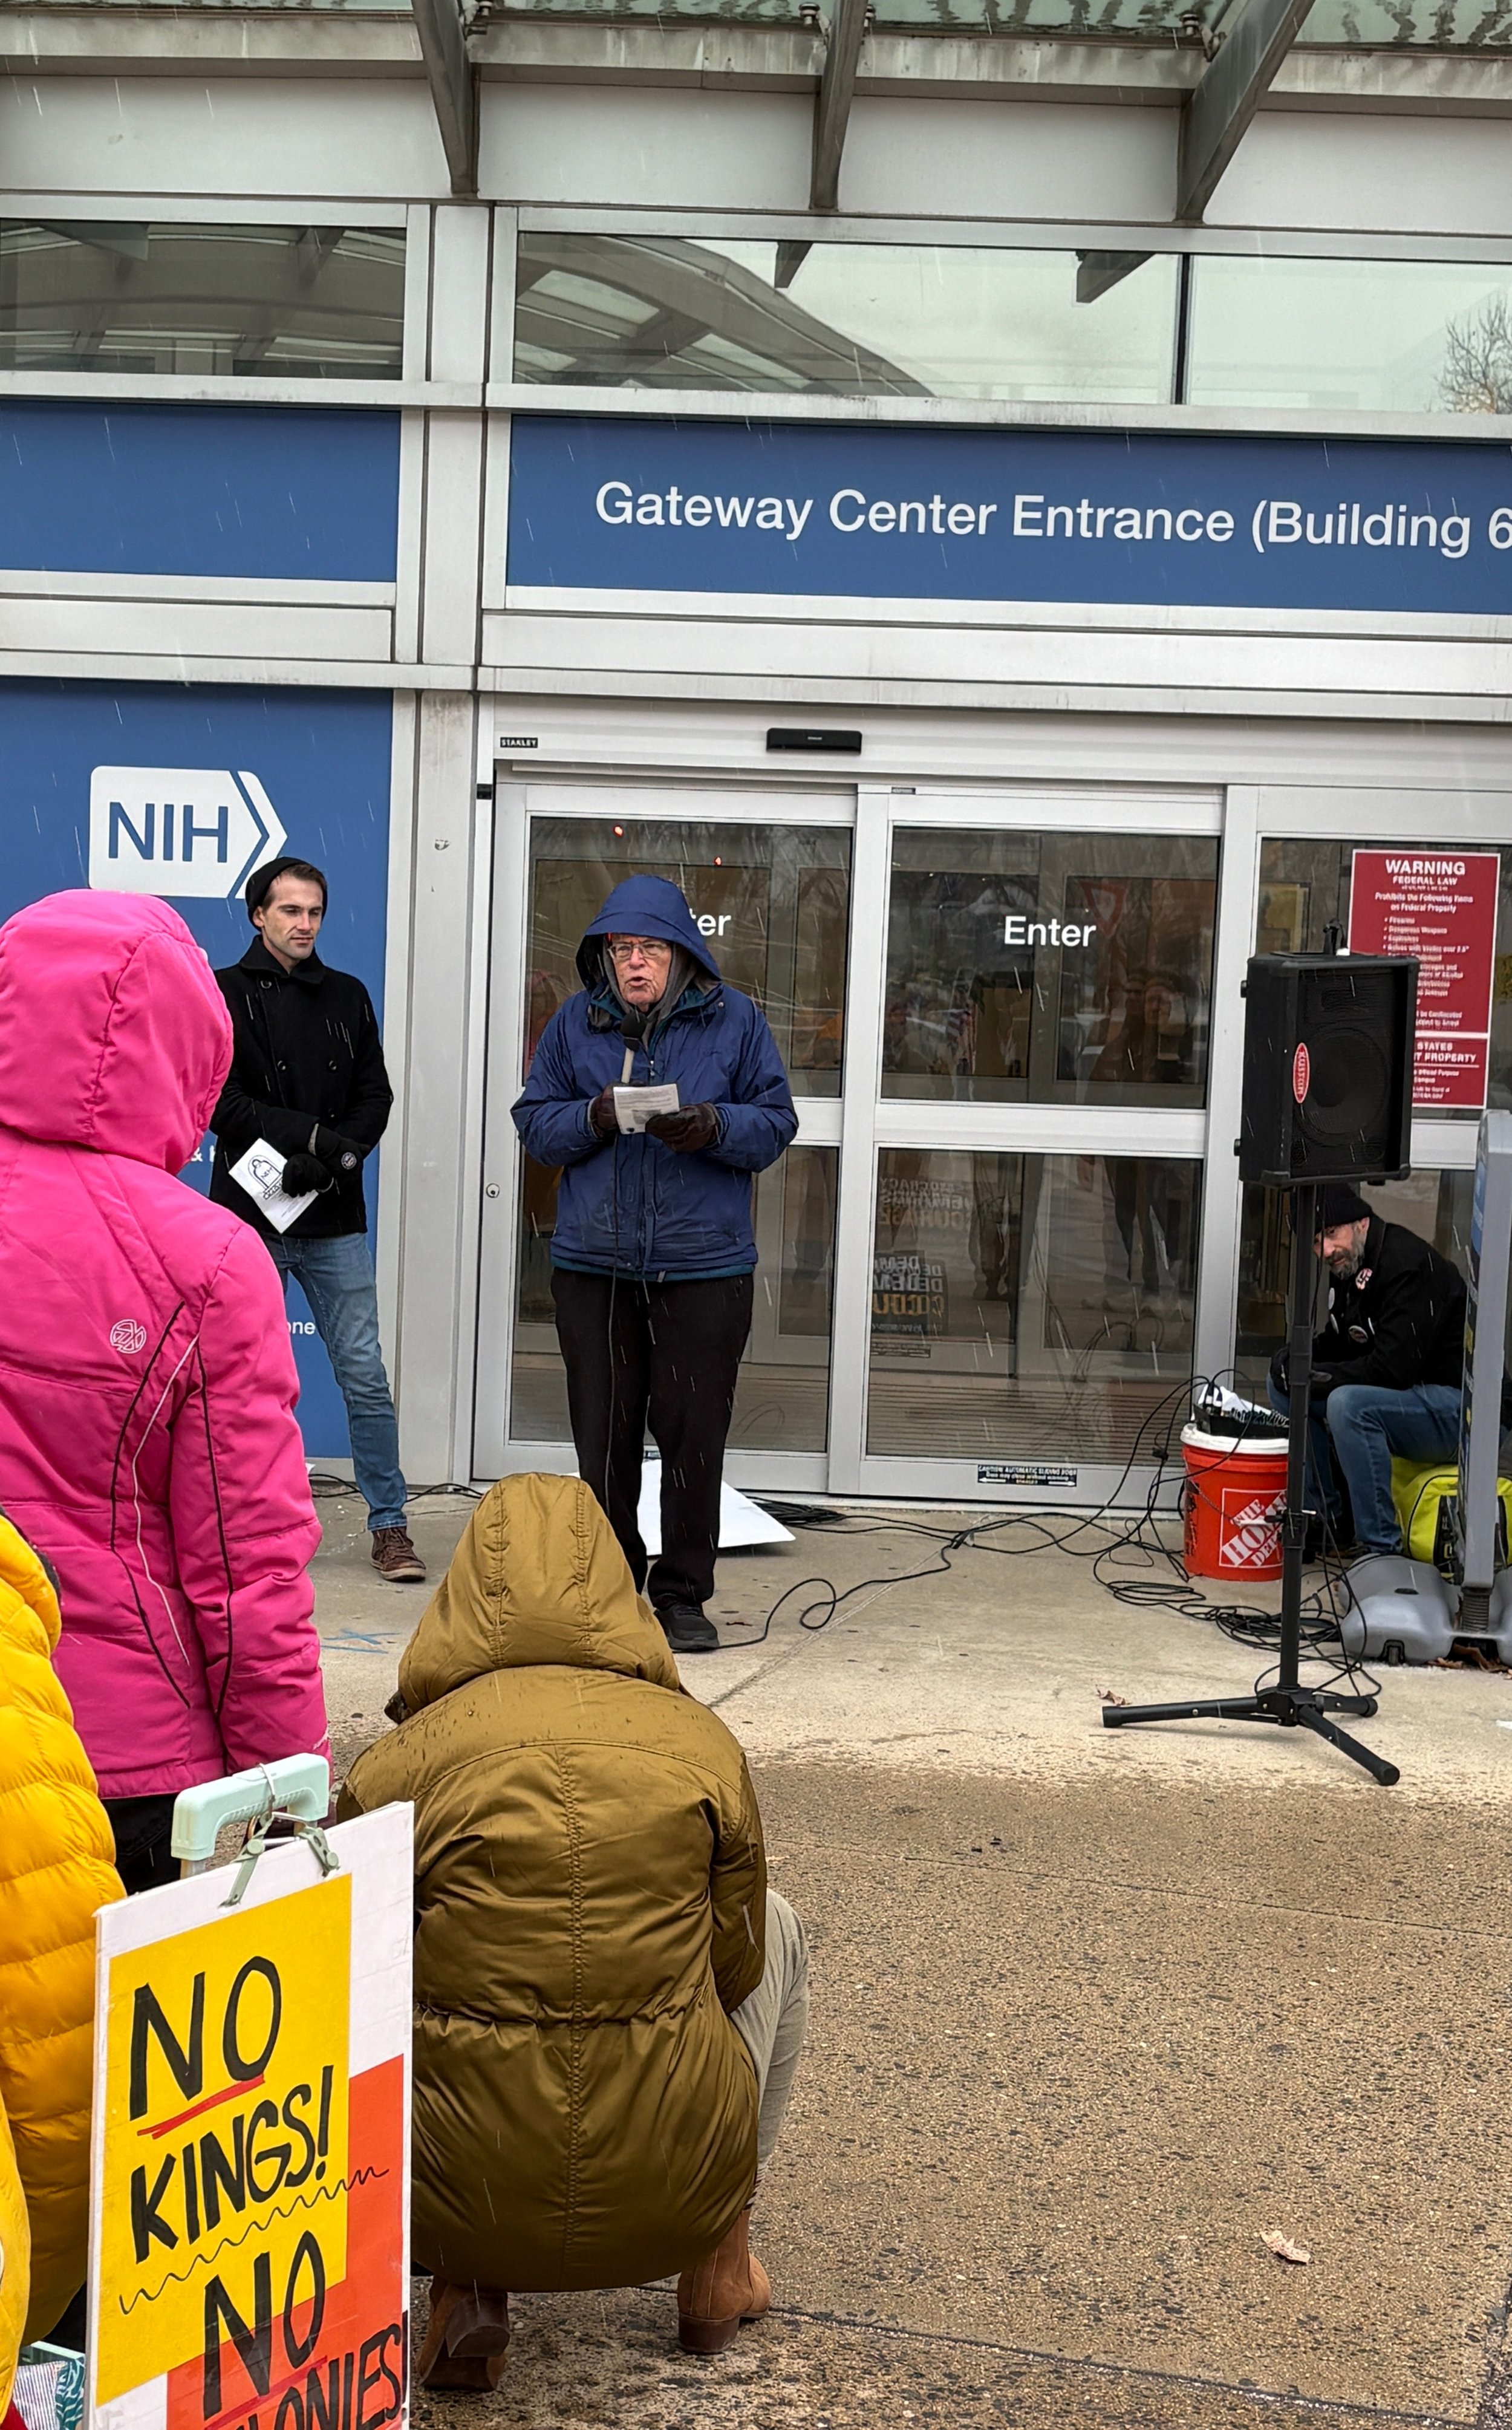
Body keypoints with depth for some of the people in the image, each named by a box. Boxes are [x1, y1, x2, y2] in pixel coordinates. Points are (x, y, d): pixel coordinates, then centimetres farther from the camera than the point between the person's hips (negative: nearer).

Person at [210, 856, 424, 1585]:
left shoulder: (348, 997, 13)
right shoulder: (223, 995, 2)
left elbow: (375, 1097, 7)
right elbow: (220, 1099, -8)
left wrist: (335, 1157, -11)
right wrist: (307, 1134, -17)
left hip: (335, 1222, 2)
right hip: (250, 1218, -2)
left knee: (365, 1375, 0)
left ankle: (389, 1524, 6)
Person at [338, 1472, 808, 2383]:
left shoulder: (400, 1763, -5)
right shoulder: (704, 1743, -1)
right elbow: (737, 1968, 10)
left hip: (466, 2203, -1)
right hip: (677, 2196, 1)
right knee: (778, 1929, 29)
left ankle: (468, 2289, 13)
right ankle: (720, 2270, 33)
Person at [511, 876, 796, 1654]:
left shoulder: (735, 1020, 4)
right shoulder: (576, 1022, 8)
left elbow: (775, 1123, 2)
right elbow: (534, 1122, 6)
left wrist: (714, 1127, -18)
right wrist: (593, 1118, -14)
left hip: (704, 1267, -1)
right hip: (593, 1264, 2)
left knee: (694, 1436, 2)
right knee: (602, 1436, 6)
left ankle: (683, 1595, 14)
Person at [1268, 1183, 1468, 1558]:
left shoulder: (1410, 1266, -22)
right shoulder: (1349, 1266, 7)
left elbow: (1394, 1369, -27)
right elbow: (1338, 1344, 17)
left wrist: (1309, 1375, -19)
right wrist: (1292, 1361, -5)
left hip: (1455, 1406, -10)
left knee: (1348, 1404, -33)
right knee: (1284, 1385, 5)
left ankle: (1382, 1551, -26)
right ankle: (1327, 1520, 10)